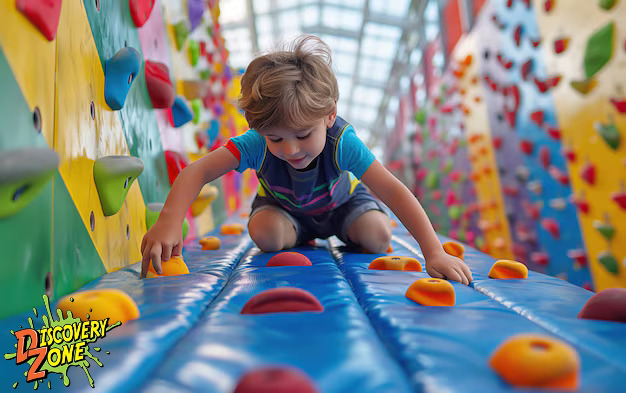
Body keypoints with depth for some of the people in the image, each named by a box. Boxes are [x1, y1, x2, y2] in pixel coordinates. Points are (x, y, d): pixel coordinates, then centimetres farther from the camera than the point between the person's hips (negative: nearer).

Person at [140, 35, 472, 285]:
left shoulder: (341, 142, -40)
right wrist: (169, 221, -59)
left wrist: (433, 252, -52)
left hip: (340, 200, 0)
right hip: (283, 206, 0)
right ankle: (300, 238, 6)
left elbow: (393, 191, -45)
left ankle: (344, 236, 15)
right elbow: (196, 172, -40)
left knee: (378, 237, -22)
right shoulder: (256, 144, -37)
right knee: (264, 234, -30)